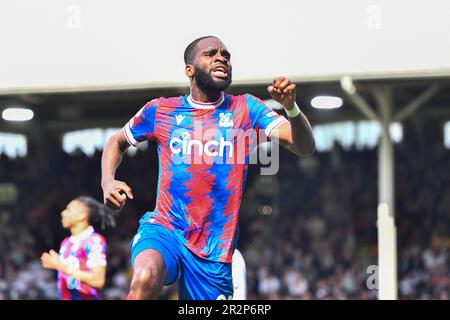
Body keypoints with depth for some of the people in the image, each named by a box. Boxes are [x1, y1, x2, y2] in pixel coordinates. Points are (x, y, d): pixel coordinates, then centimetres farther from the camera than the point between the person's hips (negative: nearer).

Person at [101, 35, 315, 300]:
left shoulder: (246, 109, 4)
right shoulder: (160, 111, 5)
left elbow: (305, 147, -8)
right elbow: (117, 142, 23)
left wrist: (291, 107, -28)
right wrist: (108, 181, 2)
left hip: (215, 253, 2)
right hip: (164, 229, -2)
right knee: (145, 280, -34)